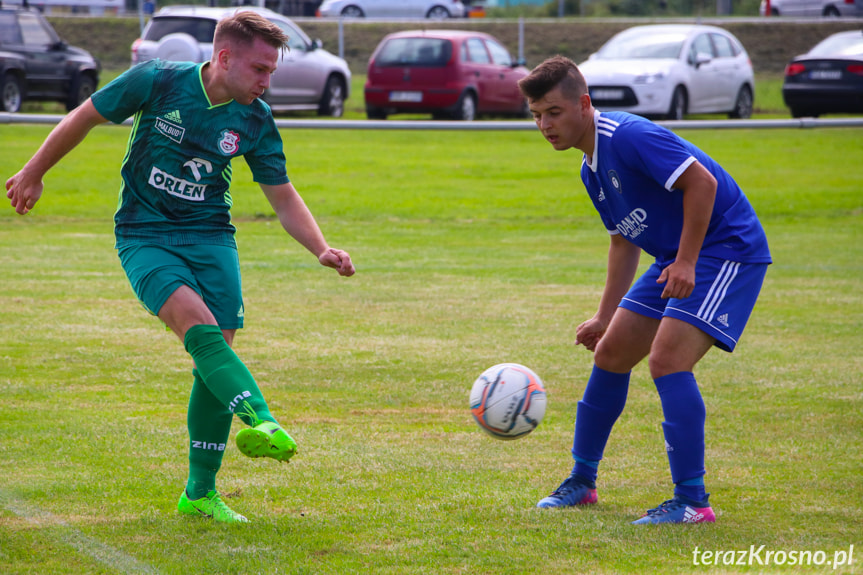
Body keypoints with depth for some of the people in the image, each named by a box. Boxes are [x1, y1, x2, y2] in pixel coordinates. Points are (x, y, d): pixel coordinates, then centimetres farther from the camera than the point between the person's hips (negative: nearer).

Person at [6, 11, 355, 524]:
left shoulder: (256, 121, -1)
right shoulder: (158, 82, -13)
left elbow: (283, 197, 8)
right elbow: (83, 119, 1)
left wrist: (322, 249, -7)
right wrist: (34, 173, 11)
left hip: (211, 236, 4)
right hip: (144, 236, -4)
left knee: (217, 350, -7)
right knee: (198, 323, -29)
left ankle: (200, 493, 6)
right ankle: (260, 419, -50)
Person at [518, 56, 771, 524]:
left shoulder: (629, 136, -21)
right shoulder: (591, 169, 10)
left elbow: (701, 182, -25)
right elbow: (624, 239, 20)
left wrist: (686, 263, -25)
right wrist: (605, 317, 19)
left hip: (727, 248, -10)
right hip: (676, 257, 10)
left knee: (667, 359, -21)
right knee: (610, 353, 11)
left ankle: (692, 501, -15)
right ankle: (581, 482, 25)